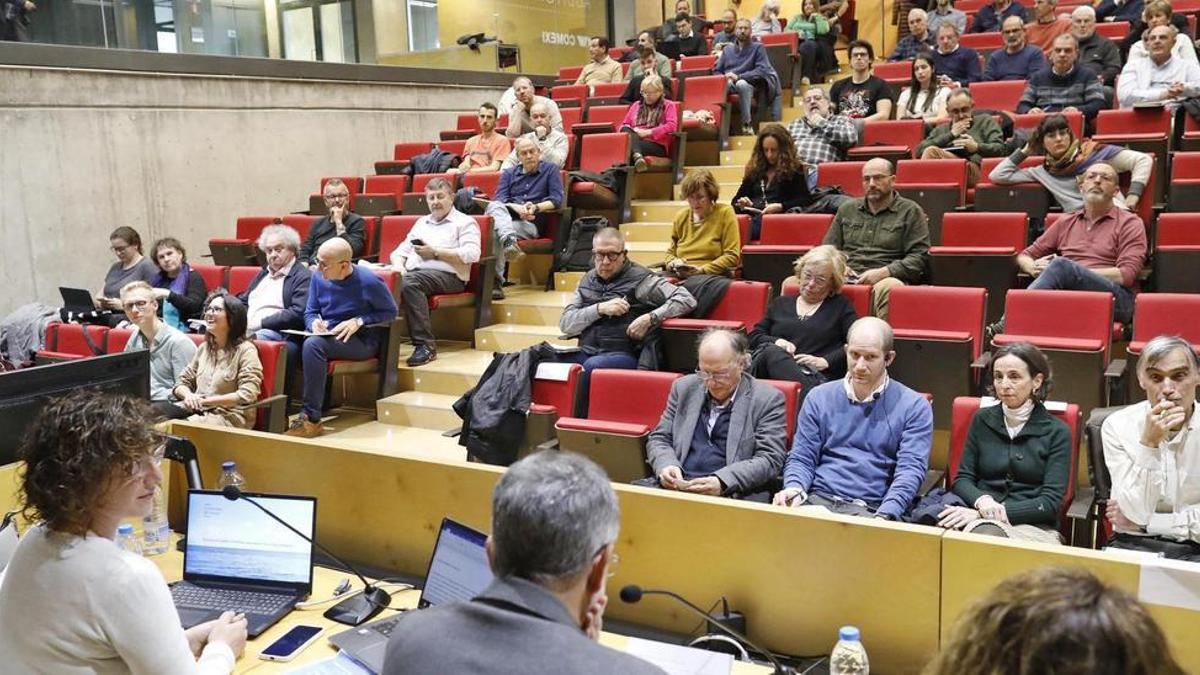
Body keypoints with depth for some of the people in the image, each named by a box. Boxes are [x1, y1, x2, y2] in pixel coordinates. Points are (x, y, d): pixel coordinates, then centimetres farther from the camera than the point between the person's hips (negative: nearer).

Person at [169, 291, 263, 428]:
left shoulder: (245, 350, -4)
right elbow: (181, 383, 17)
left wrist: (206, 400, -14)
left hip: (229, 416, -6)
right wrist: (188, 395, -7)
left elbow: (247, 396, -15)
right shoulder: (204, 347, 18)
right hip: (198, 410, 6)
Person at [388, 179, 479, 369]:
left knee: (410, 282, -37)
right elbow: (400, 251, 27)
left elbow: (472, 254, -7)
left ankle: (425, 345, -36)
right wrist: (398, 265, 3)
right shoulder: (422, 222, 32)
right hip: (413, 272, 5)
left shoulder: (465, 222, 11)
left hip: (447, 275, -5)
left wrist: (436, 252, -7)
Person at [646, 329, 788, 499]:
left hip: (734, 496, -3)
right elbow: (659, 438, 16)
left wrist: (722, 482, -20)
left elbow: (770, 460, -5)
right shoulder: (684, 388, 13)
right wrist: (665, 465, -7)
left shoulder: (768, 399, 1)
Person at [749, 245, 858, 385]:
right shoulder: (780, 303, 29)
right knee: (773, 352, -38)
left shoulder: (841, 306, 20)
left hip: (816, 376, -3)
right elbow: (754, 336, 22)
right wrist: (776, 342, 0)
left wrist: (826, 361, -9)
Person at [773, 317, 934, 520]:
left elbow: (910, 470, -5)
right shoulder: (819, 398, 12)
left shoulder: (914, 407, 4)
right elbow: (801, 459, 12)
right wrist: (794, 489, -10)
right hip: (817, 500, 3)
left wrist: (884, 516, -21)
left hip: (873, 509, -2)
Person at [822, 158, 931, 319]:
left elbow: (919, 257, 3)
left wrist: (883, 272, -11)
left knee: (890, 287, -42)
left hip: (886, 277, -2)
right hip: (845, 275, 3)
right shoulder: (847, 209, 25)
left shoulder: (910, 211, 12)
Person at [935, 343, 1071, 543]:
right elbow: (963, 479, 11)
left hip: (1033, 525, -2)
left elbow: (1050, 502, -4)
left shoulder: (1057, 432, 4)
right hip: (981, 521, 2)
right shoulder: (982, 420, 13)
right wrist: (983, 501, -15)